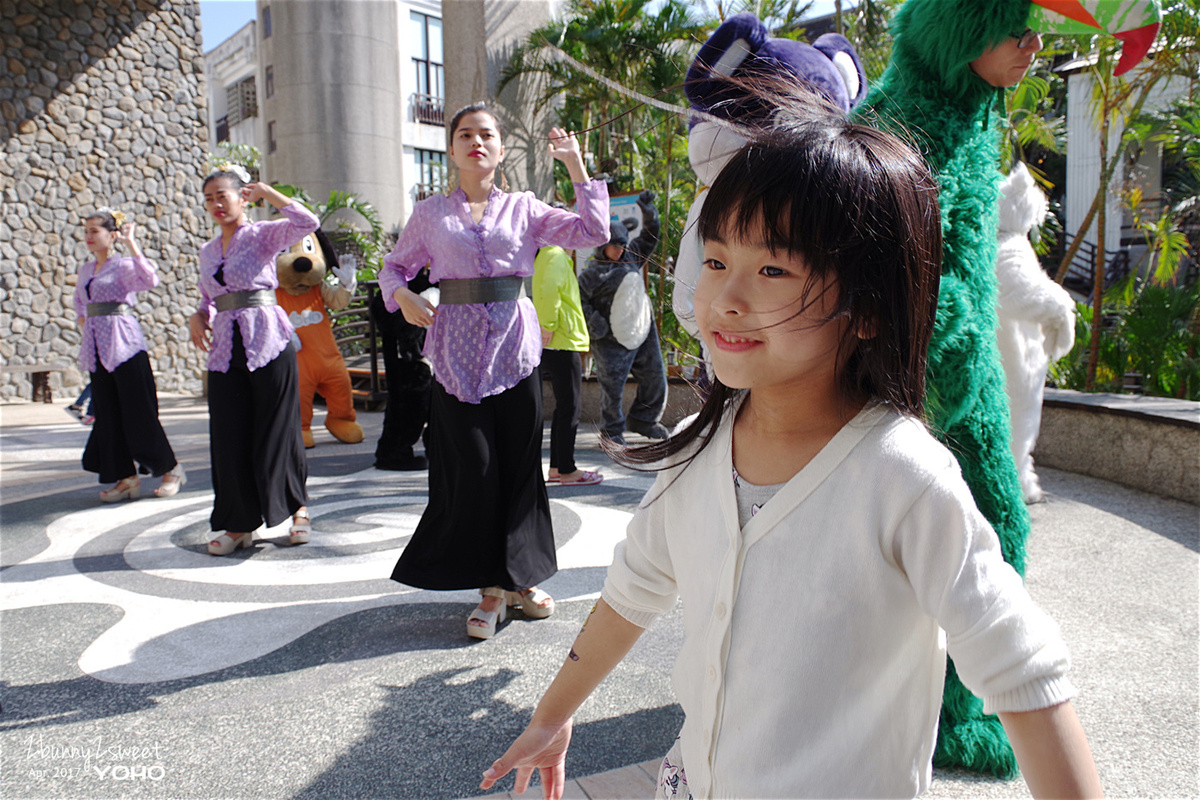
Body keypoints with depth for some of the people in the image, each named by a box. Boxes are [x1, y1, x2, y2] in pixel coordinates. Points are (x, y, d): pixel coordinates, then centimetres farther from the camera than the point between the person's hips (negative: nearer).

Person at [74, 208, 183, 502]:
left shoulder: (124, 266, -6)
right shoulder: (86, 270, 15)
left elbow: (150, 280, -29)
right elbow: (78, 301, 34)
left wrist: (131, 244, -24)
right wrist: (83, 322, 18)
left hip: (124, 345, -7)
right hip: (97, 349, 7)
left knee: (138, 412, -5)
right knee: (107, 414, 7)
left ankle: (171, 469, 8)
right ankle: (126, 477, 14)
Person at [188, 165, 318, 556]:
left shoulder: (263, 235, 0)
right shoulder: (207, 251, 17)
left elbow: (307, 222, -18)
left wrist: (266, 191, -12)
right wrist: (197, 317, 5)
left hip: (268, 343, -5)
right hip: (224, 350, 5)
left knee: (277, 430, 1)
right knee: (229, 436, 4)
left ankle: (298, 508, 21)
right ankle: (239, 523, 15)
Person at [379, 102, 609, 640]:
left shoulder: (523, 208, 10)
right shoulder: (430, 213, 10)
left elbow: (592, 232, 1)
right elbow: (395, 265, 17)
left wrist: (575, 165, -1)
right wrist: (403, 296, -5)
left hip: (515, 345, 1)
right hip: (457, 349, -1)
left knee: (521, 465, 5)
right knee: (473, 469, -4)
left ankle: (520, 577, 22)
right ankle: (492, 586, 11)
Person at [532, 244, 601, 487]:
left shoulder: (547, 256, 18)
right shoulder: (556, 256, -12)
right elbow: (549, 289, -28)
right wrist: (549, 326, -23)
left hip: (557, 344, 10)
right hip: (562, 342, -10)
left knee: (565, 406, 15)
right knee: (570, 406, -3)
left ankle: (556, 467, 21)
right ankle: (567, 471, 3)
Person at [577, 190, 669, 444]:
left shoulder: (631, 257, 11)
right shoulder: (593, 273, -9)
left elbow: (648, 239, 21)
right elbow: (579, 300, -8)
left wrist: (649, 214, 9)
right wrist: (594, 323, -17)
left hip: (643, 333, 7)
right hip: (612, 341, -6)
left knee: (655, 380, 10)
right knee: (613, 388, 0)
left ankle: (643, 419, 29)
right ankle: (614, 431, 17)